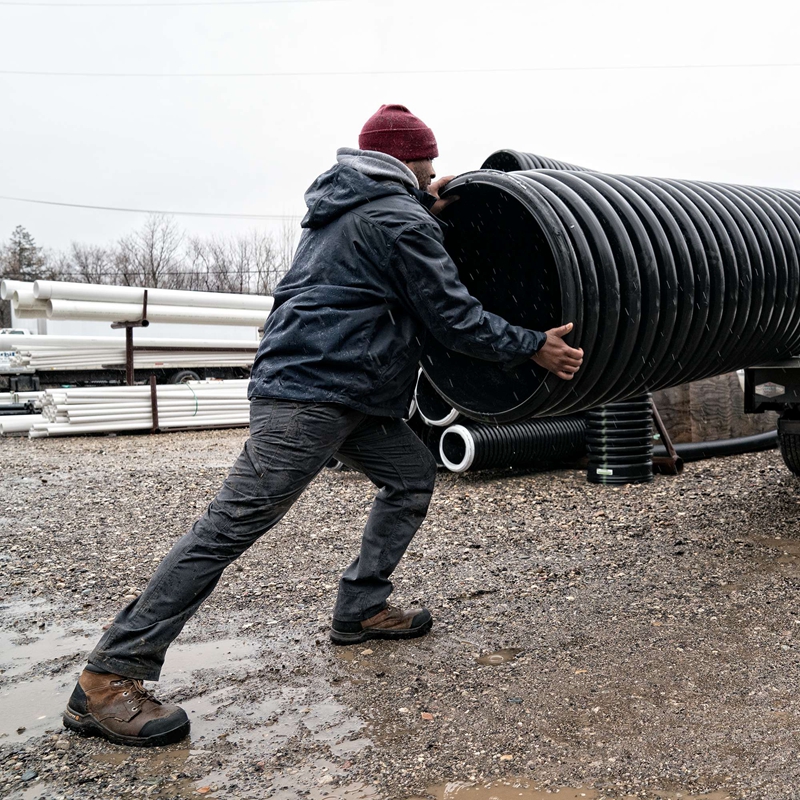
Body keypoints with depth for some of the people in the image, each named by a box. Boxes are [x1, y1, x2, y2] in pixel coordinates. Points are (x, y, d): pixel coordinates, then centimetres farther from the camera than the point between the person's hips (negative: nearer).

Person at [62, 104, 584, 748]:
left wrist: (427, 205, 26)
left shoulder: (344, 205, 20)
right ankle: (108, 679, -7)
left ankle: (361, 610, 22)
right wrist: (535, 348, 0)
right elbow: (454, 316, -8)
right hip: (312, 390, -11)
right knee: (235, 522, -12)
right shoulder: (399, 220, -8)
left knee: (413, 475, 16)